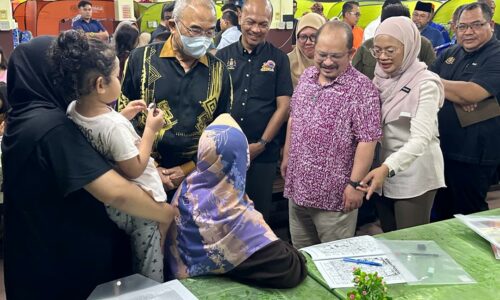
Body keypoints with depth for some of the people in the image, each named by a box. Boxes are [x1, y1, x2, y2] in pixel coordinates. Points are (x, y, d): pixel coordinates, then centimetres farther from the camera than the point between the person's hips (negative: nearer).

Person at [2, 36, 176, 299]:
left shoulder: (22, 117, 2)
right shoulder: (51, 125, -28)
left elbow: (75, 152, 16)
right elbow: (117, 193, -36)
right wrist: (171, 214, -23)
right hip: (69, 260, -9)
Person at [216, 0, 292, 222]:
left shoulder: (278, 59, 1)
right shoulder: (223, 56, 4)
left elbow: (283, 106, -3)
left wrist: (261, 143, -9)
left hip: (263, 153, -1)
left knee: (259, 213, 11)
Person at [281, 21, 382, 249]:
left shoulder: (361, 89, -15)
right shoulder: (307, 76, 6)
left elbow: (367, 141, -17)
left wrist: (355, 184, -17)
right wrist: (287, 156, 16)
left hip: (334, 194, -6)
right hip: (297, 187, 6)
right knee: (300, 257, 21)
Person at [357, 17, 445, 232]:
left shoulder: (425, 84, -15)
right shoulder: (380, 79, 3)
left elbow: (421, 138, -26)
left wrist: (387, 168, -40)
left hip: (414, 178, -6)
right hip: (382, 171, 6)